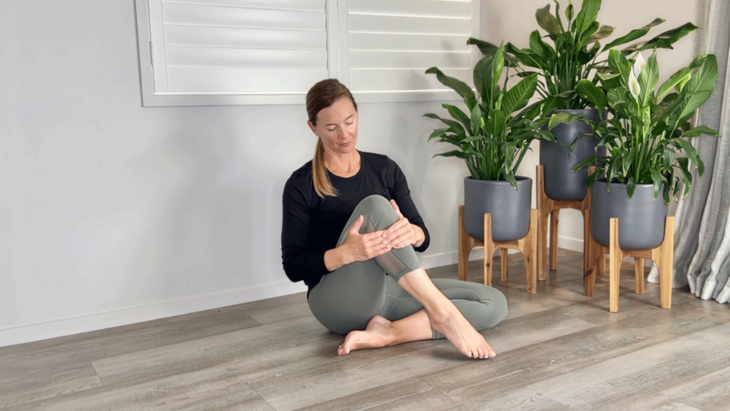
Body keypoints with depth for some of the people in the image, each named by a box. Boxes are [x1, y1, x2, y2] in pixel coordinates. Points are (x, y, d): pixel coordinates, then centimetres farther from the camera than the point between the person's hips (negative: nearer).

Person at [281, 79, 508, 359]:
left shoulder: (385, 169, 7)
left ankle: (386, 333, -24)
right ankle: (442, 312, -34)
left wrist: (410, 232, -22)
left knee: (494, 304, -13)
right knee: (374, 206, -30)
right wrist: (347, 252, -29)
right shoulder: (301, 185, -4)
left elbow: (423, 238, 4)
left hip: (389, 290, 5)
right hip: (340, 302, -5)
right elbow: (293, 267, -9)